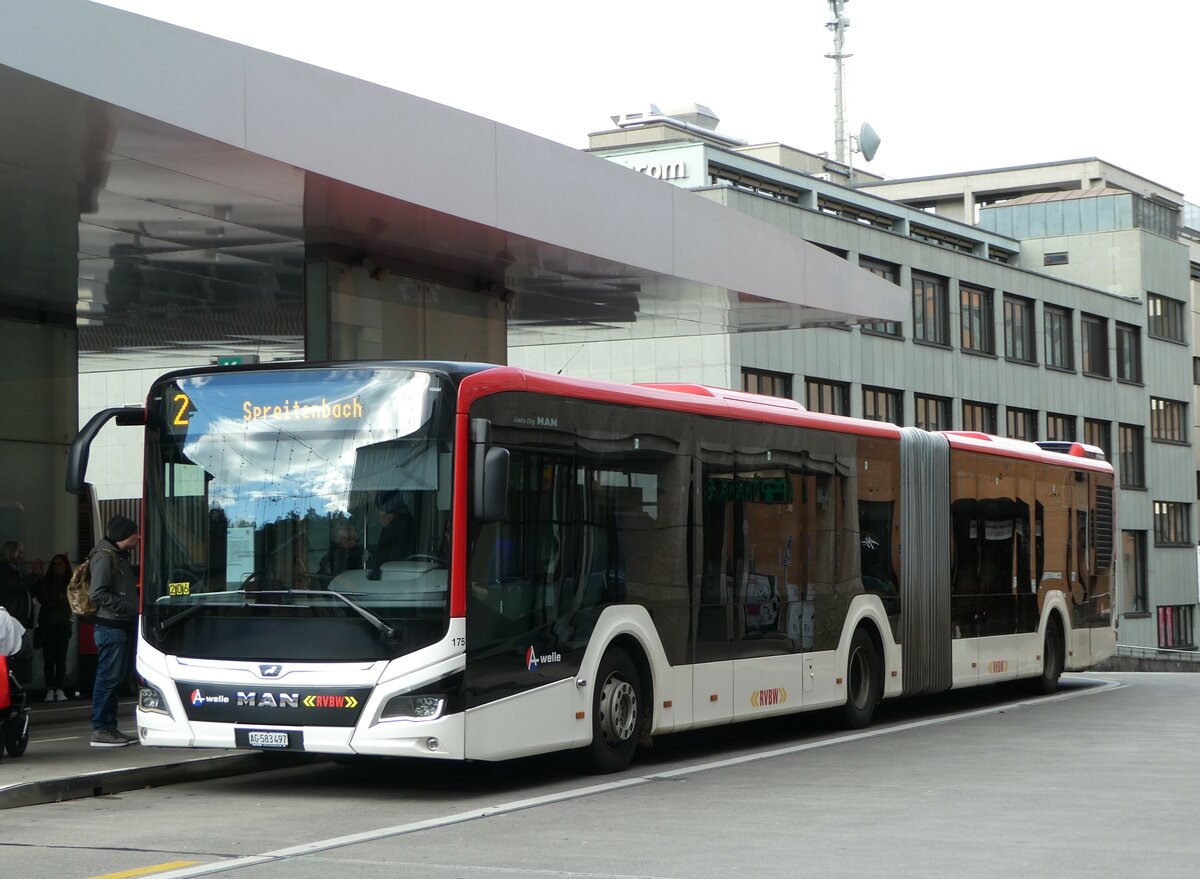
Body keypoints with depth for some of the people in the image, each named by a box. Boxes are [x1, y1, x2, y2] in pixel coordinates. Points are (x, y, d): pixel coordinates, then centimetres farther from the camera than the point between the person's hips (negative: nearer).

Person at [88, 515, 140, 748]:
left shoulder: (121, 555, 18)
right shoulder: (104, 556, -12)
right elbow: (97, 594, -19)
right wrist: (127, 607, -20)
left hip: (124, 625, 10)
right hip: (111, 626, -10)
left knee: (117, 678, 12)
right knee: (108, 678, -7)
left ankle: (110, 728, 17)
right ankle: (100, 730, -4)